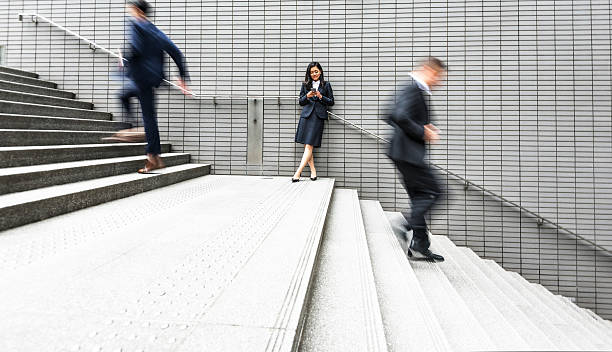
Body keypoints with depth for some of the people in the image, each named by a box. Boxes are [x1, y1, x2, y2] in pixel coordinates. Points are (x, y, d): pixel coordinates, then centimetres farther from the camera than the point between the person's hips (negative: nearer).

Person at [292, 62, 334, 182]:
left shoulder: (326, 85, 11)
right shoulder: (305, 85, 16)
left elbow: (331, 102, 10)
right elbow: (301, 102, 14)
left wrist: (321, 96, -6)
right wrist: (307, 96, -5)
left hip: (318, 116, -3)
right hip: (306, 115, 3)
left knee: (309, 146, -11)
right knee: (306, 145, -1)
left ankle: (298, 172, -14)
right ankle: (313, 171, 8)